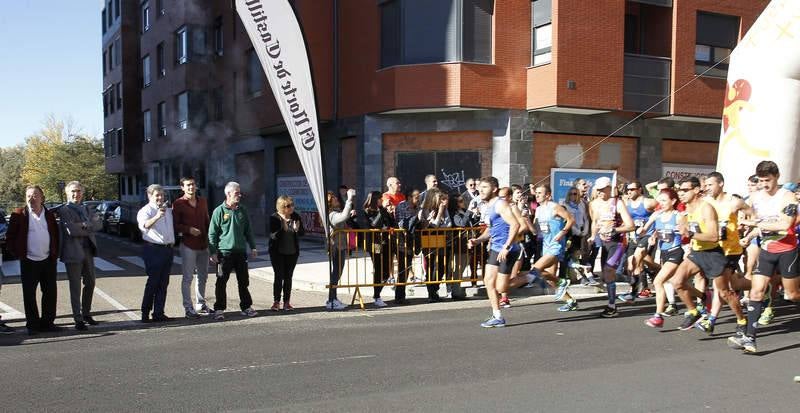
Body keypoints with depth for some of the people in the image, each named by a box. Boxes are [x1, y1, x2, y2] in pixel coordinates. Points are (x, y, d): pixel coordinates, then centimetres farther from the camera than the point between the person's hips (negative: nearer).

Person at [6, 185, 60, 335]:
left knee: (50, 293, 6)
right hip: (29, 262, -3)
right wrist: (19, 253, -4)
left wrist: (55, 253, 9)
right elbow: (10, 237, 2)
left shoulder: (50, 215, 9)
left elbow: (56, 235, 18)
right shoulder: (19, 215, -1)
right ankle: (32, 325, 12)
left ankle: (47, 322, 17)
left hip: (48, 261, 3)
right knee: (29, 294, 2)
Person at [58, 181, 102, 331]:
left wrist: (85, 225, -15)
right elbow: (71, 230, -19)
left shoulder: (85, 209, 14)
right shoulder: (64, 210, -6)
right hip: (73, 252, -7)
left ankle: (86, 313, 29)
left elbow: (99, 224, 1)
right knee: (75, 287, 0)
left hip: (88, 250, 7)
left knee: (90, 283, 14)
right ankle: (78, 320, 7)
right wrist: (89, 228, -8)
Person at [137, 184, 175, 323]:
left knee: (163, 283, 8)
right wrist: (157, 216, -45)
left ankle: (159, 313, 13)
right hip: (153, 249, -7)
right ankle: (145, 313, -1)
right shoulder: (145, 210, -8)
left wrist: (172, 243, 22)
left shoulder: (168, 209, 17)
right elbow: (144, 225, -30)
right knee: (153, 282, -8)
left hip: (167, 249, 7)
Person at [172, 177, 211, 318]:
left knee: (203, 276, 14)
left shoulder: (202, 201, 12)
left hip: (203, 244, 6)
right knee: (187, 278, -2)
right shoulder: (178, 204, -4)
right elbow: (175, 225, -6)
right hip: (188, 245, -6)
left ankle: (201, 304, 26)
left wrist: (209, 237, 10)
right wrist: (188, 229, -19)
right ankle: (188, 308, 3)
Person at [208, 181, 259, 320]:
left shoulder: (243, 210, 10)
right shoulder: (219, 211, -4)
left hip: (241, 251, 4)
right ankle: (219, 309, 7)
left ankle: (246, 307, 20)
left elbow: (248, 231, 17)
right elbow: (212, 233, -3)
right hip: (224, 252, -4)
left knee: (244, 281, 9)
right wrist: (213, 252, -8)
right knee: (221, 282, -1)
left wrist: (253, 247, 12)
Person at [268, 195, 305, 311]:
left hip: (292, 252, 3)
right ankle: (276, 302, 7)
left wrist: (297, 229, -21)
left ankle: (287, 302, 13)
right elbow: (273, 235, -17)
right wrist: (283, 229, -33)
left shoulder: (296, 217, -2)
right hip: (277, 252, -3)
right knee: (279, 276, -3)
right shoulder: (274, 218, -11)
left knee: (288, 277, 7)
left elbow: (303, 233, 1)